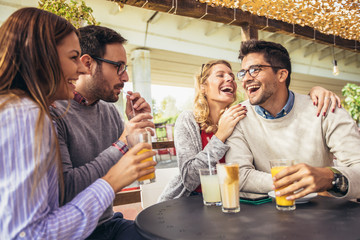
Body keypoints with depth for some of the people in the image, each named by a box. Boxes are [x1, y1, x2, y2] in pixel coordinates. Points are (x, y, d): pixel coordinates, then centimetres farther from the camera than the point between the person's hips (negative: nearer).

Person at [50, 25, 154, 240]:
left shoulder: (110, 111, 4)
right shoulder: (52, 112, -17)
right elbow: (63, 189, -24)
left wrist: (138, 128, -4)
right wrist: (121, 145, -23)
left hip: (111, 222, 6)